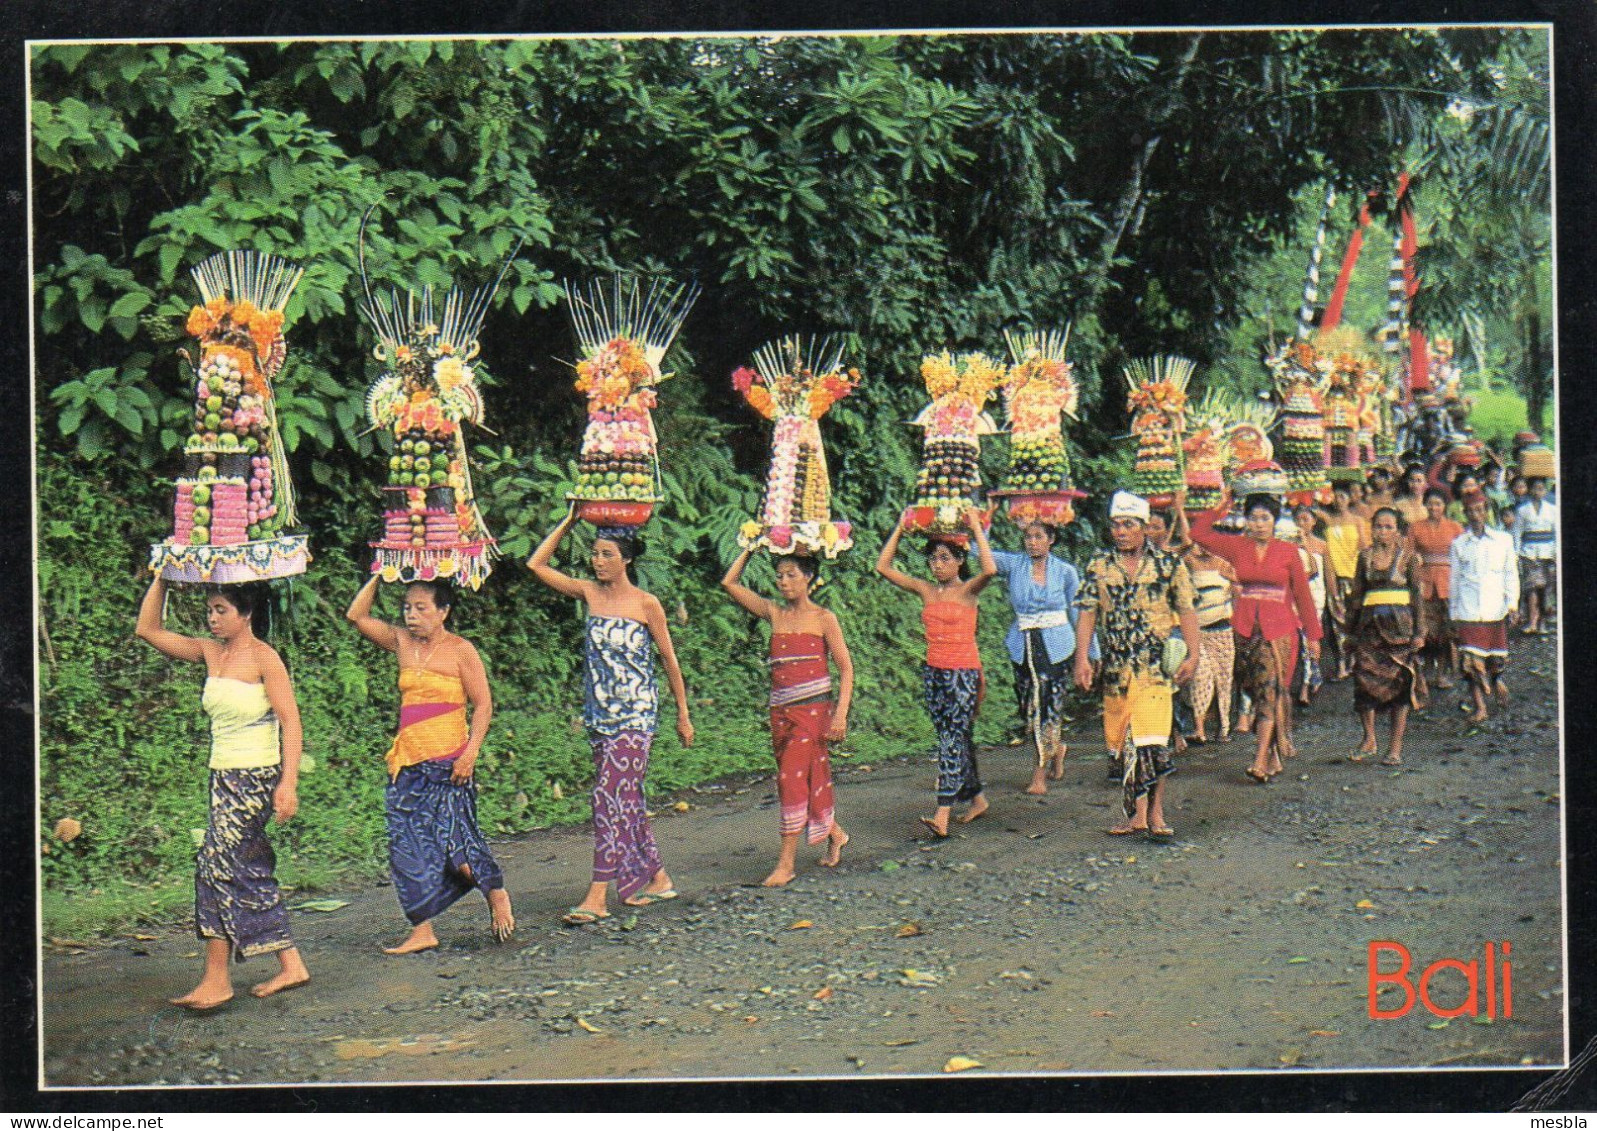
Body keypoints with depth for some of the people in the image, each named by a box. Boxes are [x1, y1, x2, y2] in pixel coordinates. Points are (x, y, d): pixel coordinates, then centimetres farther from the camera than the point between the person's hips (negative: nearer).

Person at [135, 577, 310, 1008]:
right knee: (249, 872, 9)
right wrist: (162, 579, 2)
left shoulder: (264, 657, -10)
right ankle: (290, 965, 15)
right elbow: (149, 629, 11)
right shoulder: (211, 653, 10)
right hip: (224, 776, 8)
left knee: (218, 866, -8)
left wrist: (288, 782, -21)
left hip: (255, 777, -8)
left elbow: (290, 720, -14)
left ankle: (216, 980, -3)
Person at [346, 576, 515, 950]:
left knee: (453, 839, -7)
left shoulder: (460, 651, -4)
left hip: (448, 762, -6)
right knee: (407, 845, 2)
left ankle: (496, 895, 18)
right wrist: (379, 576, 4)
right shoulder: (402, 642, 10)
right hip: (408, 764, 6)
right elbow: (357, 615, 12)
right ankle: (422, 931, 6)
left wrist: (470, 753, -14)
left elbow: (483, 705, -5)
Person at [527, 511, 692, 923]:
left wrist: (683, 715, 4)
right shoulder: (589, 593, 6)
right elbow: (536, 564, 7)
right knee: (626, 798, 11)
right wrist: (568, 522, 5)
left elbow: (669, 660, 1)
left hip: (635, 715, -5)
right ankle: (657, 878, 23)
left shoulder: (646, 604, -5)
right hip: (599, 713, 5)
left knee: (611, 796, -12)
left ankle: (598, 896, -14)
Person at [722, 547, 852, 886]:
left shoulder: (823, 618, -1)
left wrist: (841, 714, -11)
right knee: (809, 777, 11)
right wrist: (751, 549, 8)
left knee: (792, 778, -11)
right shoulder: (775, 614, 11)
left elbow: (845, 667, -2)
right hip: (781, 710, 5)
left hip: (813, 707, -5)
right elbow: (730, 583, 10)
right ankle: (834, 833, 34)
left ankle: (787, 862, -9)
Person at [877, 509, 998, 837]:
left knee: (952, 739, -12)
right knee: (956, 740, 13)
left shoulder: (968, 590, -5)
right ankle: (976, 798, 28)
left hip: (964, 673, -6)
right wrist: (900, 529, 6)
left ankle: (942, 815, -20)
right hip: (933, 672, 6)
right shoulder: (926, 590, 9)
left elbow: (990, 569, -26)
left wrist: (976, 528, -17)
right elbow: (884, 567, 8)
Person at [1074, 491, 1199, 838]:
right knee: (1123, 741, 8)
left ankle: (1154, 813, -5)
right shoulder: (1100, 565, 7)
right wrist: (1082, 656, -4)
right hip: (1115, 666, 3)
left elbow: (1186, 610, 4)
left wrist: (1193, 654, -4)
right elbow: (1088, 612, 6)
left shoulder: (1168, 564, 2)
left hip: (1155, 665, -3)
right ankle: (1137, 813, 17)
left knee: (1152, 738, -13)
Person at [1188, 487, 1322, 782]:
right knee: (1257, 691, 7)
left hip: (1279, 629, -3)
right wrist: (1221, 507, 7)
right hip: (1245, 628, 3)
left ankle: (1260, 760, -20)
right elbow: (1198, 533, 8)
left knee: (1271, 690, -13)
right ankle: (1274, 757, 16)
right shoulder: (1237, 547, 7)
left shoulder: (1288, 551, 2)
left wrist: (1313, 634, 6)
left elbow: (1303, 594, 6)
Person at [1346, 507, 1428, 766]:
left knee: (1399, 681, -1)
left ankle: (1396, 747, 5)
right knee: (1365, 678, -5)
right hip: (1371, 623, 3)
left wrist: (1419, 631, -5)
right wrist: (1351, 625, 11)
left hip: (1399, 623, -2)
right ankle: (1369, 740, 12)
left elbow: (1419, 594, 0)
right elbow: (1356, 592, 14)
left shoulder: (1407, 557, 0)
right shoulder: (1366, 556, 8)